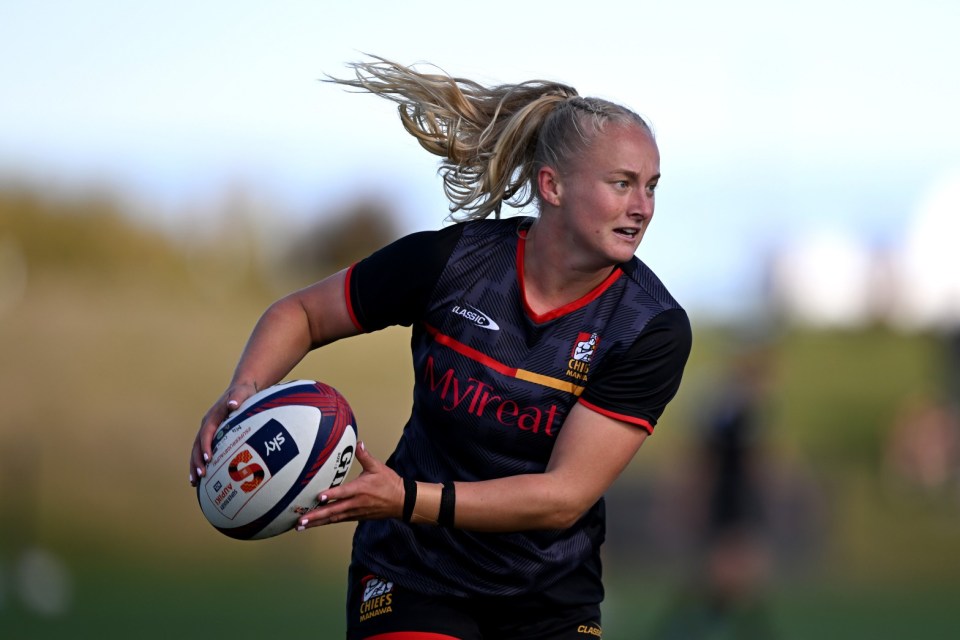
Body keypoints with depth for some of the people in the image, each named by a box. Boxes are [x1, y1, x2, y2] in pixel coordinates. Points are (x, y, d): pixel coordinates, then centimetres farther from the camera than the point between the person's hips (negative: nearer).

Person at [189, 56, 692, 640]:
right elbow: (301, 314, 3)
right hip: (414, 577, -2)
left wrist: (409, 501, -31)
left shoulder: (655, 328, -14)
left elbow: (566, 496, -20)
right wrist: (243, 393, -18)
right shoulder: (449, 261, -13)